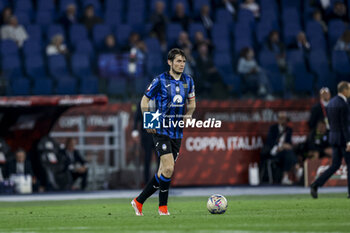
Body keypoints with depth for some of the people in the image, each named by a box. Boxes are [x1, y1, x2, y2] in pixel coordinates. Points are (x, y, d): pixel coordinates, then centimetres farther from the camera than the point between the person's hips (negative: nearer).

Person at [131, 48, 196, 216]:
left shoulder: (188, 81, 8)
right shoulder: (160, 81, -7)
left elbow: (191, 103, 22)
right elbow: (144, 101, 1)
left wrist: (188, 114, 5)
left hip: (177, 132, 6)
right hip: (161, 131, -6)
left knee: (163, 172, 7)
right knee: (168, 168, -17)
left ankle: (139, 201, 19)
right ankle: (163, 207, -3)